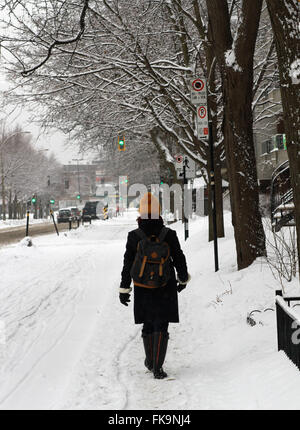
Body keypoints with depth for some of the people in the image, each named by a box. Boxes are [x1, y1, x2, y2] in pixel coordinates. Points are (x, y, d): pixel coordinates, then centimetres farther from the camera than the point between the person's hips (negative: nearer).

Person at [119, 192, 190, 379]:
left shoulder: (133, 237, -7)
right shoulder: (169, 235, -9)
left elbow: (128, 265, -2)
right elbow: (179, 260, 2)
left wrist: (124, 289, 6)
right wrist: (183, 279, 19)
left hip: (143, 290, 2)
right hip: (166, 289, -1)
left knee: (148, 325, 17)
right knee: (161, 327, 2)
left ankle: (150, 362, 32)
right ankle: (157, 367, -4)